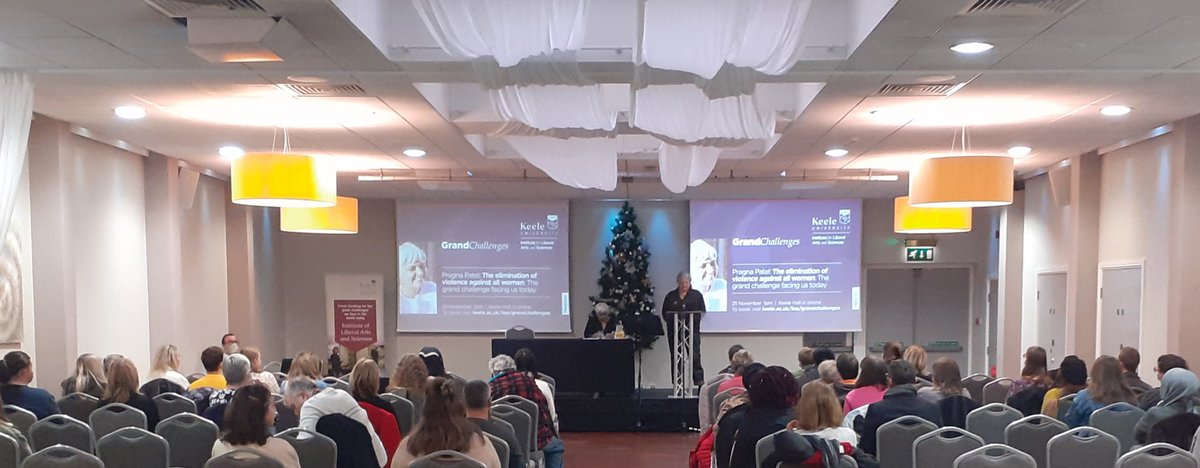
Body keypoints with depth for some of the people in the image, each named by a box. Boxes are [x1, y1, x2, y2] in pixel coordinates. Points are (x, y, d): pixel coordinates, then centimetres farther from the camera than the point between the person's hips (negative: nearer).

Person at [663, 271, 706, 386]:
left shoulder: (697, 295, 8)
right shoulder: (671, 296, 10)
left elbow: (702, 312, 6)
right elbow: (665, 314, 10)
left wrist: (693, 320, -10)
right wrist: (674, 320, -7)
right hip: (674, 330, 2)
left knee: (695, 356, -10)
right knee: (675, 357, 2)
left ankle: (699, 382, -5)